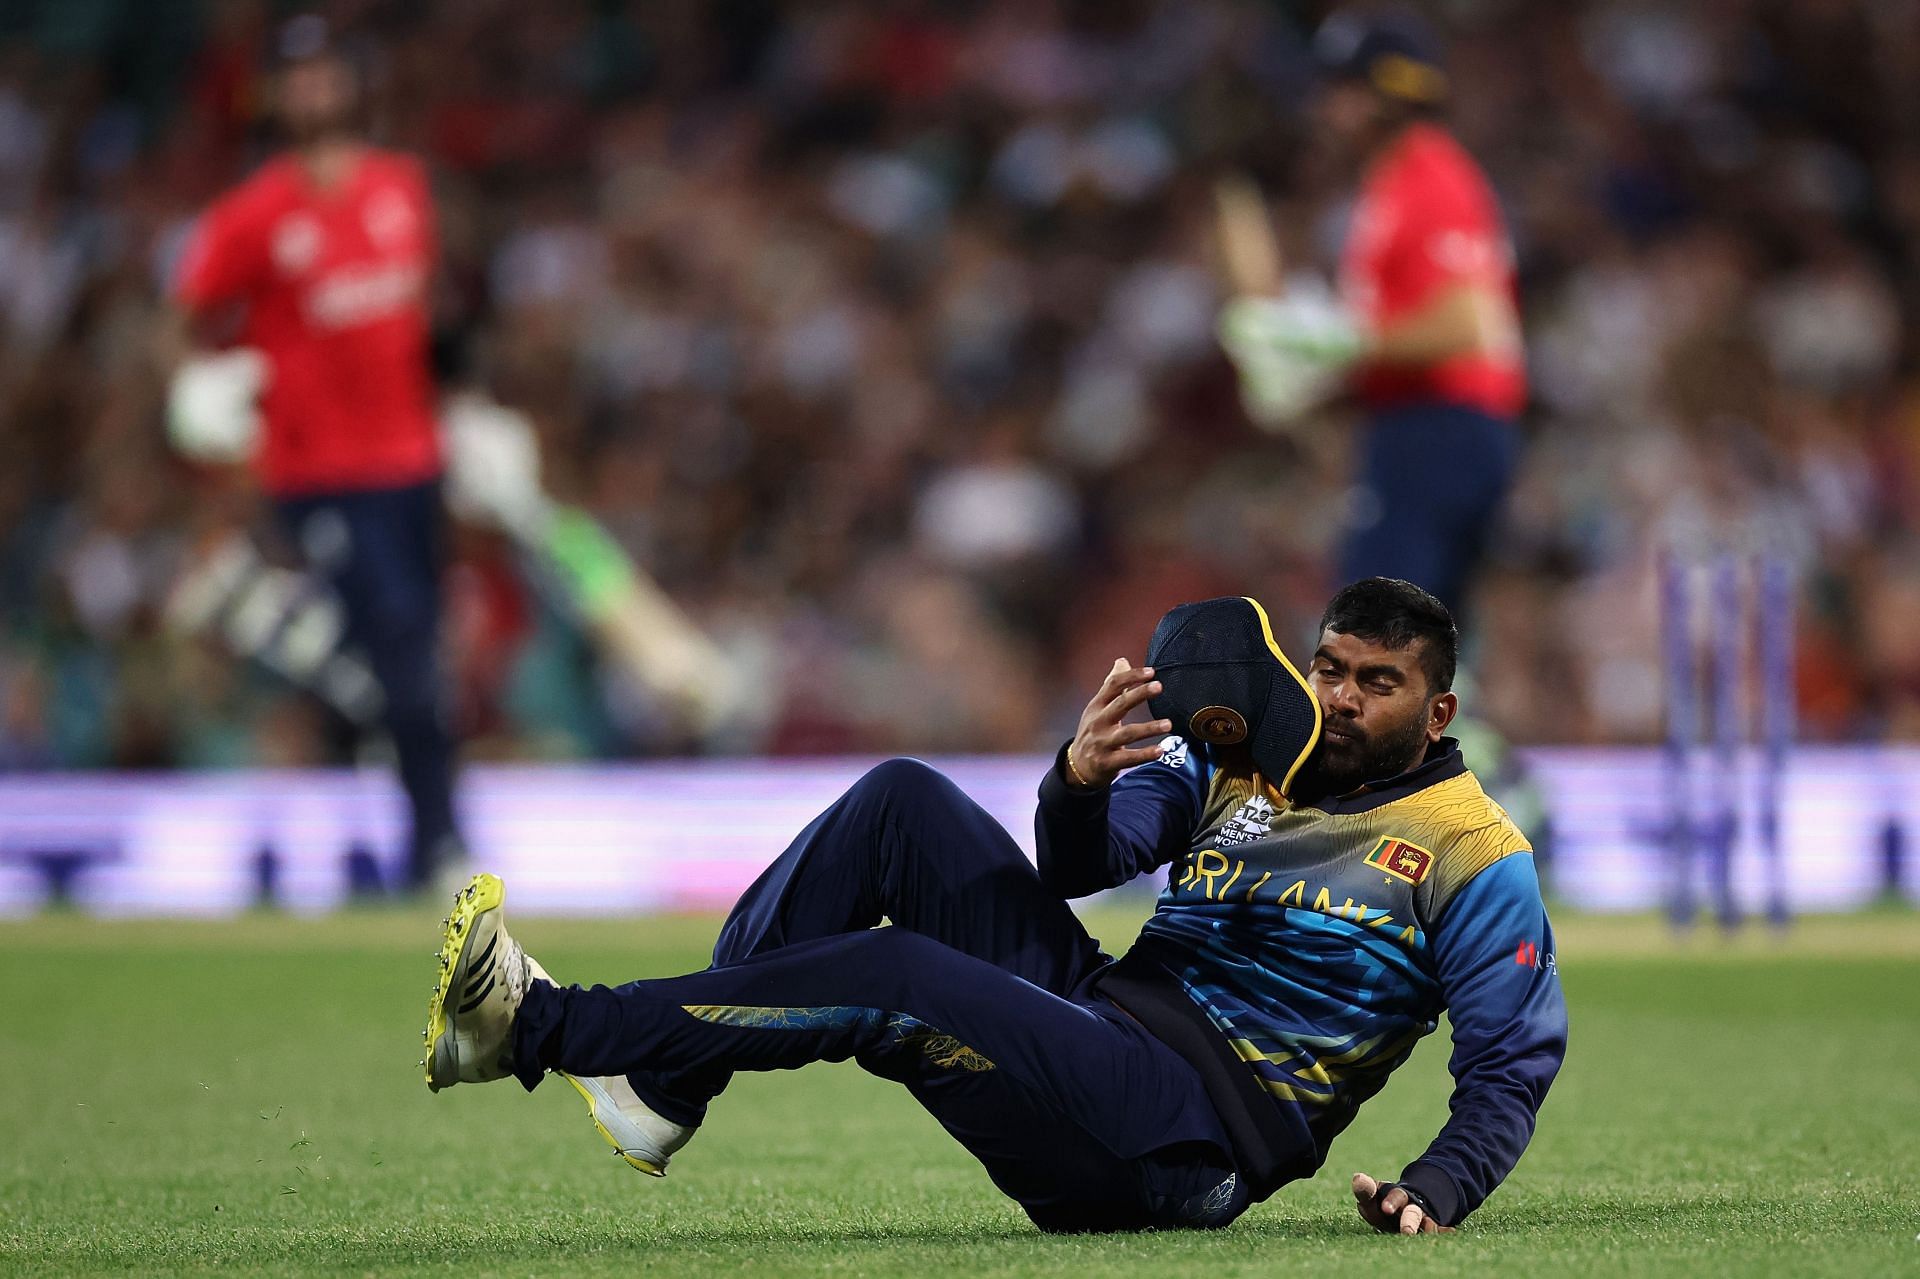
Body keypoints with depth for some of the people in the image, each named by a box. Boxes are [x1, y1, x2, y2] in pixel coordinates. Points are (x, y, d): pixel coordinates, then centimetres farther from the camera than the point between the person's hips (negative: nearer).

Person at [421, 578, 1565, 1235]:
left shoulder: (1470, 850, 1)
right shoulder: (1247, 755, 19)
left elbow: (1517, 1059, -3)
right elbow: (1079, 863, 12)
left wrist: (1438, 1191, -21)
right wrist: (1082, 781, -12)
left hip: (1197, 1145, -7)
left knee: (896, 977, -27)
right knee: (905, 803, -5)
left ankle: (538, 1027, -25)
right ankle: (664, 1085, -13)